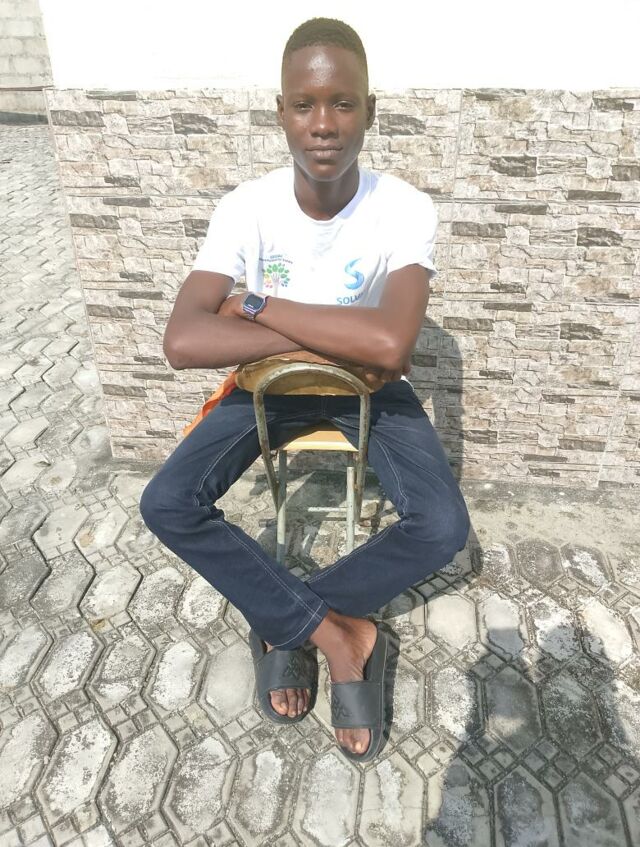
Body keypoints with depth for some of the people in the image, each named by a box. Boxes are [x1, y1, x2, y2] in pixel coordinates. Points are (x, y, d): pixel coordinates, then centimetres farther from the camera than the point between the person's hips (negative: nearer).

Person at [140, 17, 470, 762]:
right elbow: (183, 342, -29)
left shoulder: (406, 209, -20)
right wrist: (334, 338, -30)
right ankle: (339, 633, -9)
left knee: (442, 526, -24)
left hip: (371, 390, 0)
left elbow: (390, 345, -37)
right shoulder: (246, 208, -16)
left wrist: (256, 305, -27)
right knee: (166, 505, -19)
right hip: (274, 385, 1)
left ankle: (284, 620, -1)